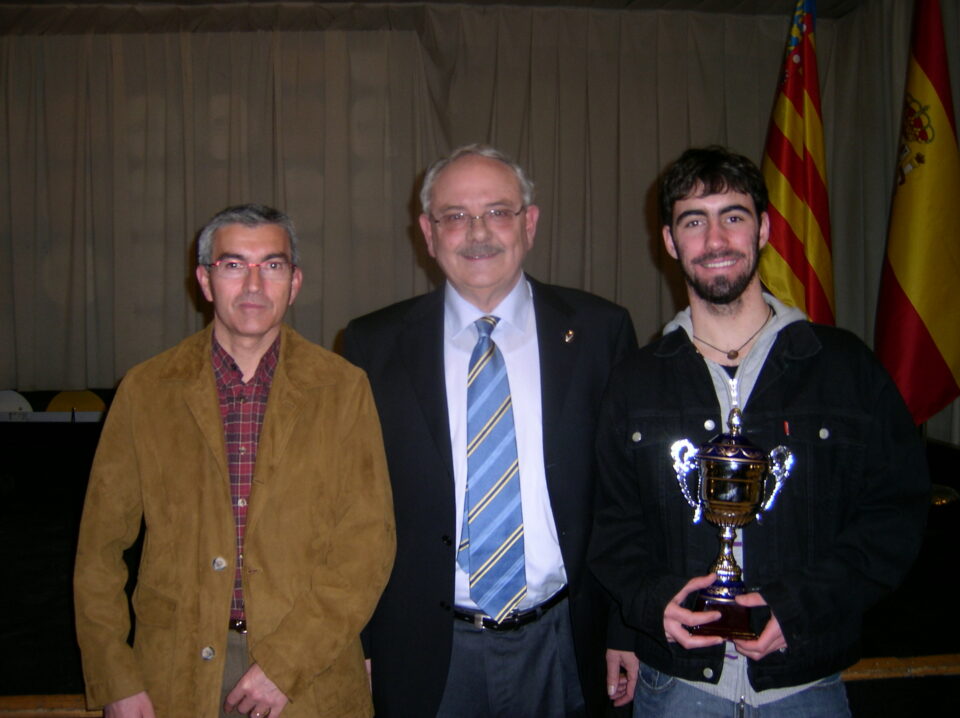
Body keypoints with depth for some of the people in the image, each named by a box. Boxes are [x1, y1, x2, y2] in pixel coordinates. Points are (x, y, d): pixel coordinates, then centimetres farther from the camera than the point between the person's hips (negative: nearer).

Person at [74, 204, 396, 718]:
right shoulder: (145, 389, 0)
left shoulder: (343, 389, -3)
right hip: (176, 675, 1)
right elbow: (100, 546, 3)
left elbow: (368, 542, -7)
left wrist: (286, 662, -14)